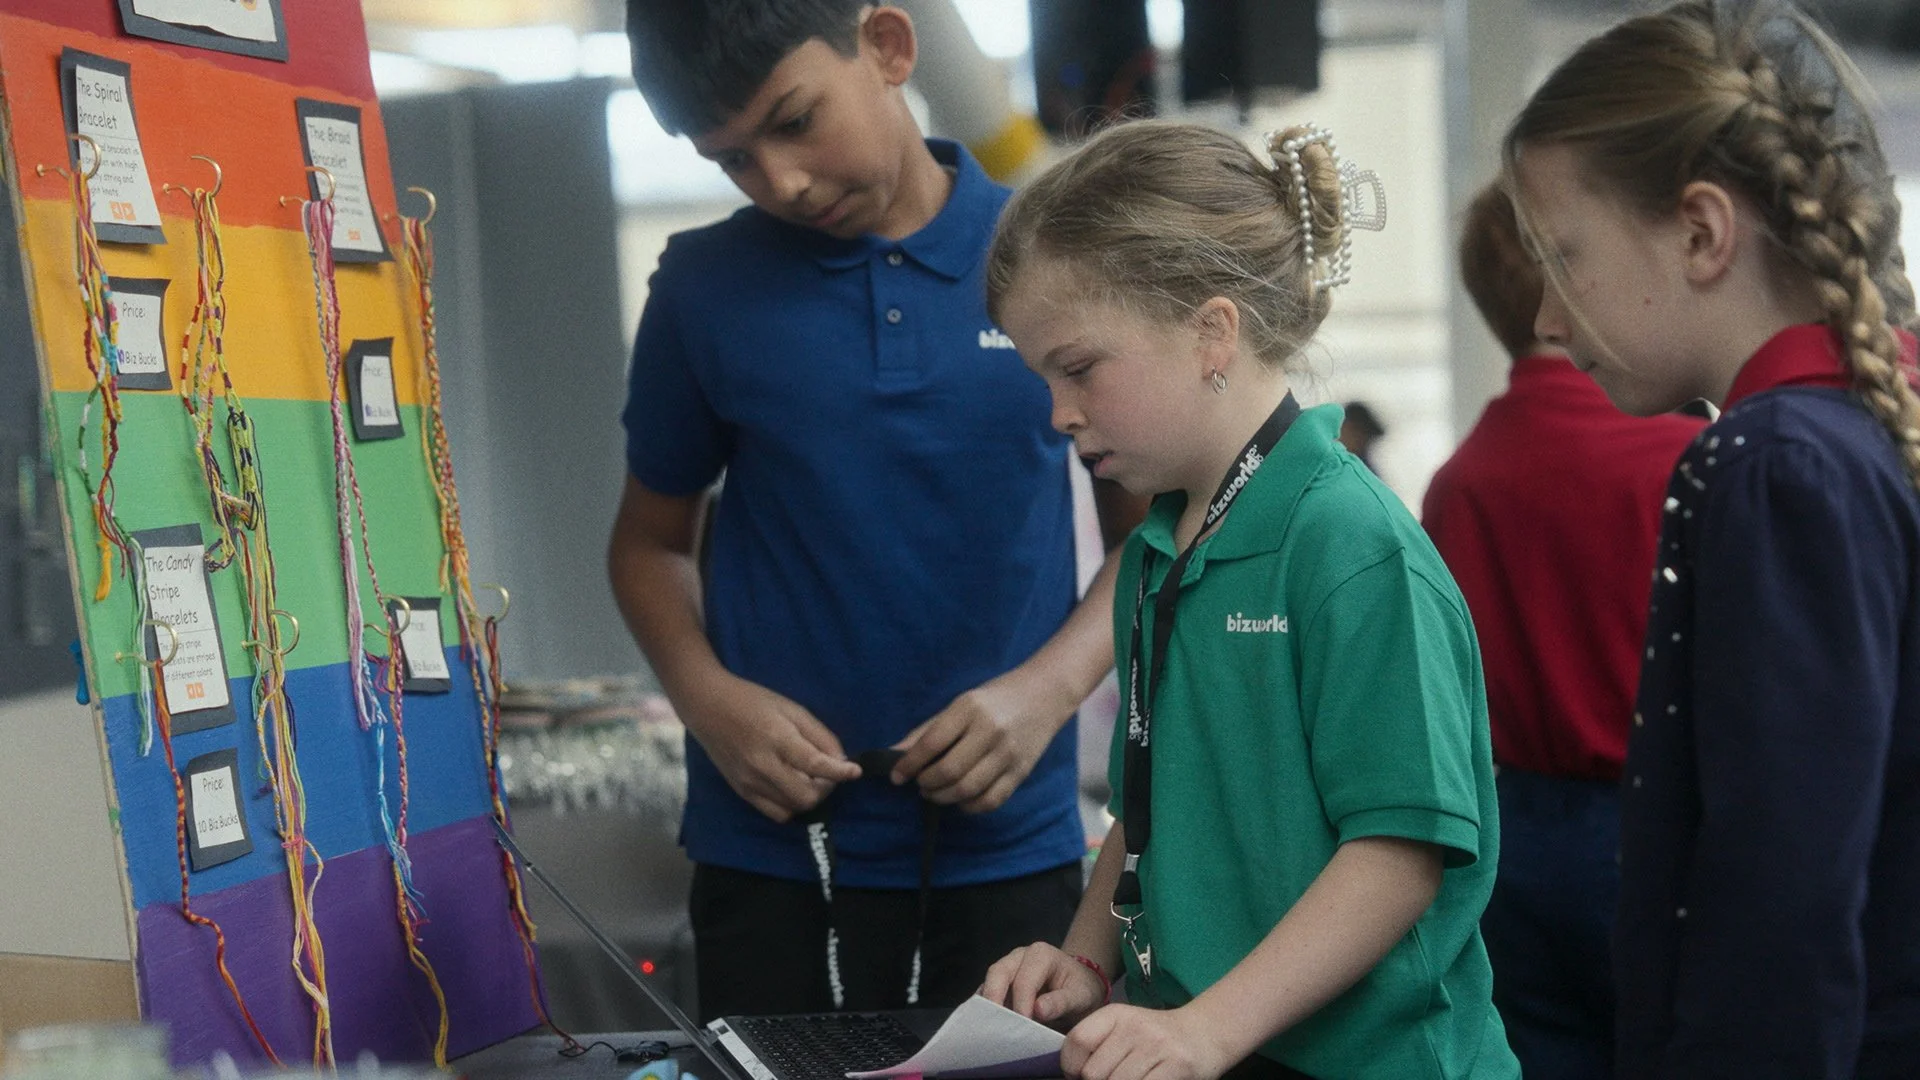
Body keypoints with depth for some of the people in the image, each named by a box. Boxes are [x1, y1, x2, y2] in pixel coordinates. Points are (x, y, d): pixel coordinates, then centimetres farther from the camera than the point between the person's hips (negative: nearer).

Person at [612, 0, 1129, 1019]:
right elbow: (650, 539, 10)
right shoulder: (703, 288, 0)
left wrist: (1049, 688, -11)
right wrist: (707, 697, -8)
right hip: (771, 854, 1)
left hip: (1009, 846, 0)